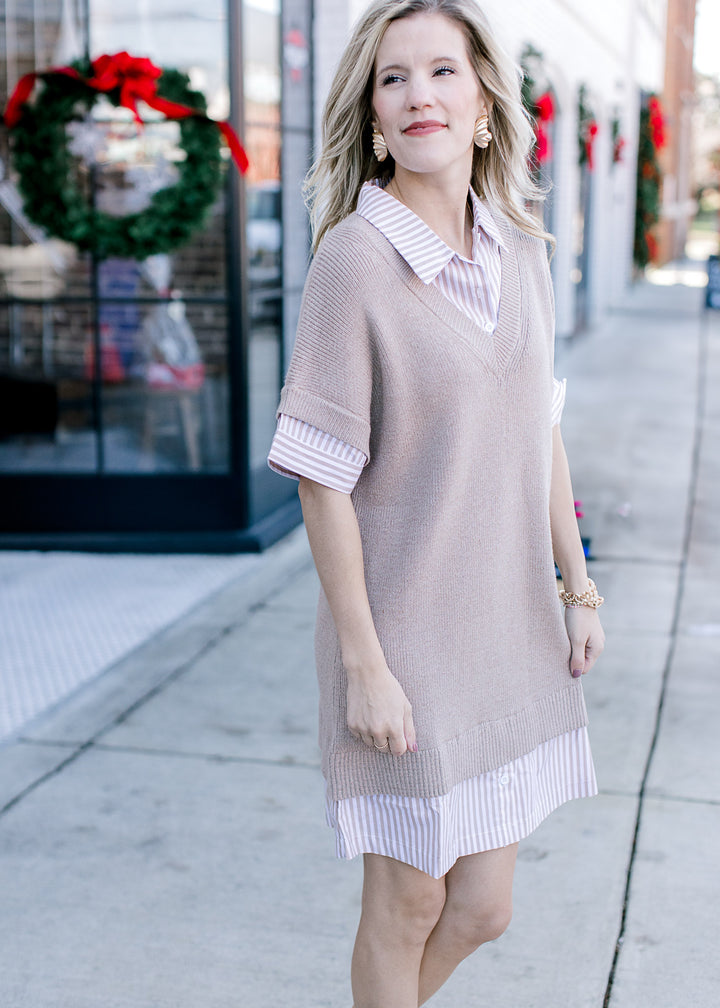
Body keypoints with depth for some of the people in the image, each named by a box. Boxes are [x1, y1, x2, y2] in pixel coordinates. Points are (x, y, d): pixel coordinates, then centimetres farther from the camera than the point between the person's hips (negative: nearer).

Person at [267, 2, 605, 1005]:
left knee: (484, 907, 16)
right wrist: (365, 666, -14)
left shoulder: (520, 251, 2)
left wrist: (579, 586, 12)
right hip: (405, 631, -5)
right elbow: (325, 482, -15)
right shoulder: (353, 262, -16)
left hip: (510, 627, 6)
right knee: (408, 901, 12)